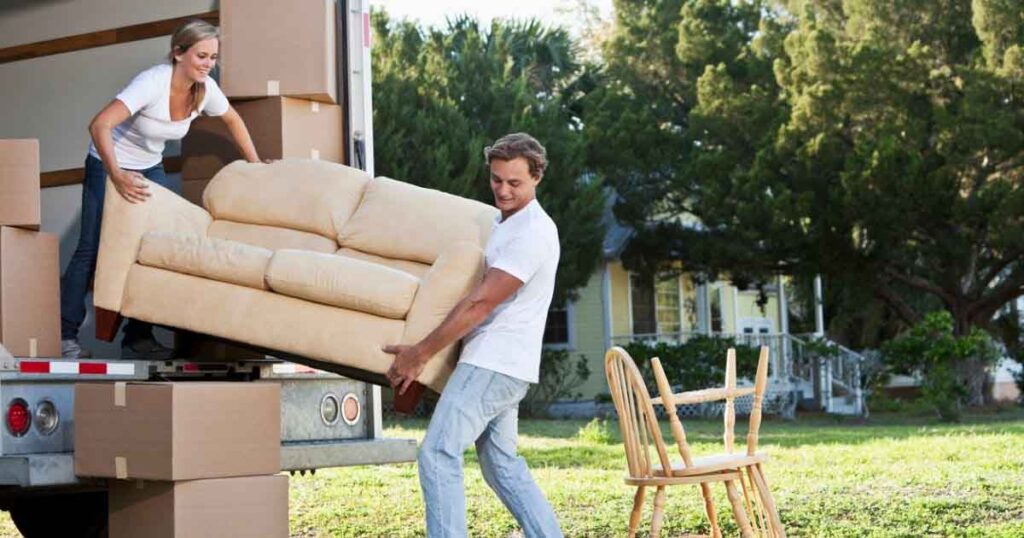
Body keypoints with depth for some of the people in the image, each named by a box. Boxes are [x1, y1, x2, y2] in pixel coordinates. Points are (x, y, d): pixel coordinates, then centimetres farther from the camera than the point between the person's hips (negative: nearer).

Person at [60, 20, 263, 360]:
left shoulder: (206, 89, -13)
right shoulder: (153, 83, -32)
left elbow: (233, 121, 9)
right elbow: (99, 125, -39)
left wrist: (255, 164, 8)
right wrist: (117, 177, -47)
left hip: (150, 169, 6)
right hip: (109, 165, -6)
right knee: (92, 248, -11)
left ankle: (138, 337, 1)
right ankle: (65, 335, -5)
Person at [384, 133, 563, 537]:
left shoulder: (532, 232, -16)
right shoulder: (504, 222, 15)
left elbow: (480, 303, -19)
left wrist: (420, 354, -16)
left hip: (494, 364, -10)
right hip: (500, 365, 10)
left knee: (438, 454, -13)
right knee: (502, 464, 14)